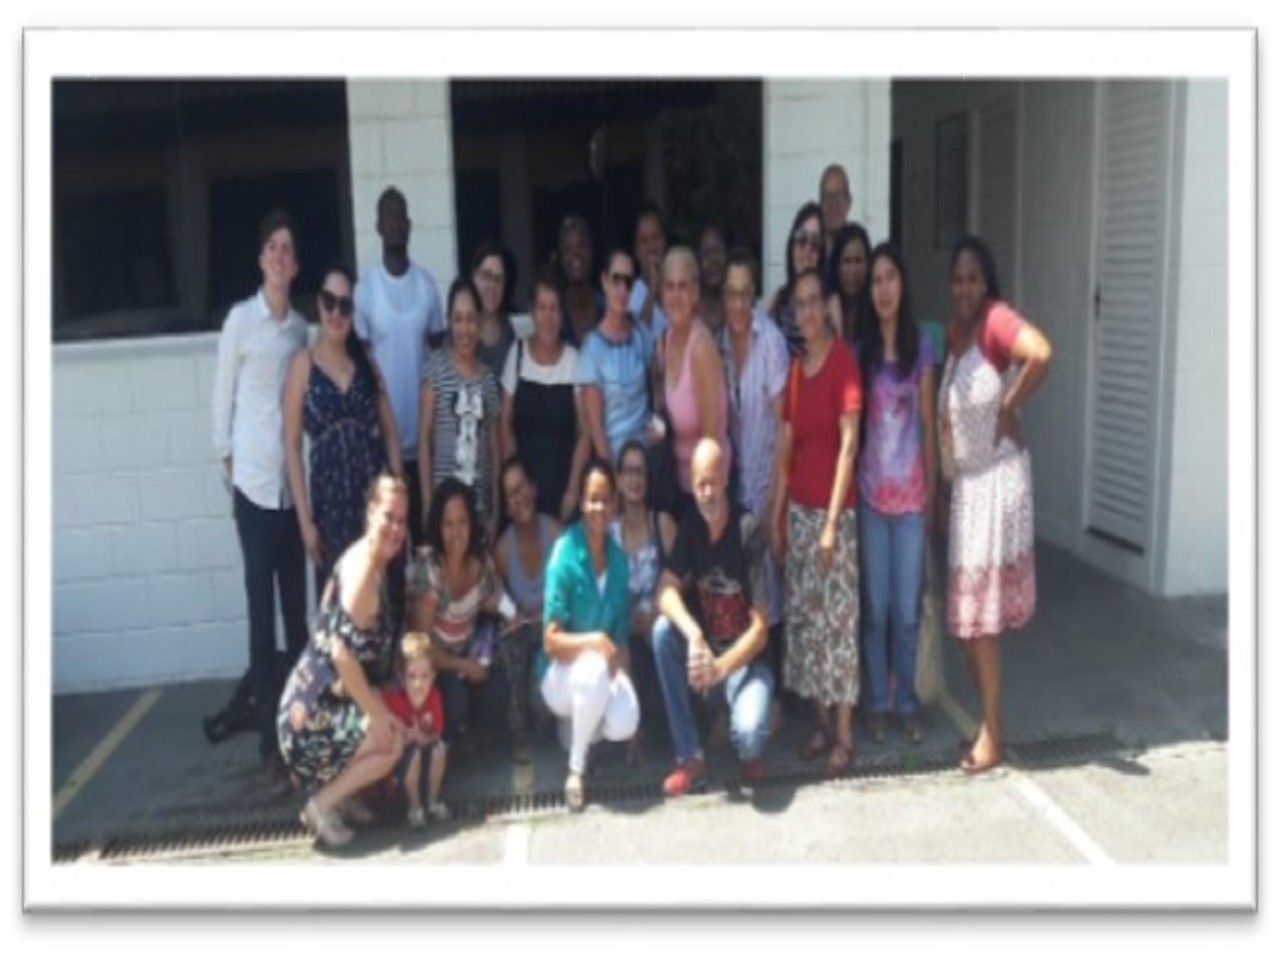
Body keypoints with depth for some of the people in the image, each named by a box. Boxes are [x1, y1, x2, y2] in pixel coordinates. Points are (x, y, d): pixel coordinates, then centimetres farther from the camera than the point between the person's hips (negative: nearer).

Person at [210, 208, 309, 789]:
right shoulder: (241, 320, -6)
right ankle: (269, 742, 6)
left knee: (297, 607, 11)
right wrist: (228, 461, 1)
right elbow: (222, 398, -1)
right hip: (255, 482, -5)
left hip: (294, 482, 5)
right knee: (262, 613, -2)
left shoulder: (300, 326, 10)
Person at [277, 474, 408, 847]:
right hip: (316, 711, -9)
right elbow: (342, 653, -28)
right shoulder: (363, 567, -22)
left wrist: (378, 708, 11)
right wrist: (377, 714, -18)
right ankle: (321, 804, 3)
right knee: (394, 739, -10)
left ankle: (338, 793, 20)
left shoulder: (372, 561, 8)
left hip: (327, 699, 10)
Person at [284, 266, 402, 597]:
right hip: (331, 500, -2)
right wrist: (304, 518, -8)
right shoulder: (303, 364, -1)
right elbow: (292, 445, -3)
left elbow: (390, 432, 10)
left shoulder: (366, 360, 9)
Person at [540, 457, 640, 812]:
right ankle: (575, 770, -14)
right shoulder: (564, 554, -18)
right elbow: (551, 641, -19)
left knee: (624, 723, -25)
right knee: (593, 671, -37)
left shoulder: (619, 557, -1)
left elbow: (622, 635, 6)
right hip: (562, 671, -4)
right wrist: (595, 641, -31)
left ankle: (579, 724, 12)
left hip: (604, 666, 4)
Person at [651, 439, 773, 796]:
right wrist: (694, 637, -30)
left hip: (745, 657, -5)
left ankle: (751, 751, 11)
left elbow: (760, 629, -20)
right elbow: (666, 591, -12)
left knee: (749, 732, -32)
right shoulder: (691, 524, -5)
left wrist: (721, 667, -31)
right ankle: (691, 758, -12)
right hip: (706, 647, 5)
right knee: (663, 630, -24)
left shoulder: (749, 533, -20)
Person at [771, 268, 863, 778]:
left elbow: (848, 445, -15)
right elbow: (786, 444, 12)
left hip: (833, 510, -7)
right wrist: (777, 515, 10)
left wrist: (832, 522, -17)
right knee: (803, 615, 10)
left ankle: (844, 734, 9)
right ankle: (820, 722, 23)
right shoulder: (796, 367, 10)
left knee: (837, 617, -1)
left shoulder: (843, 360, -11)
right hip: (799, 508, 7)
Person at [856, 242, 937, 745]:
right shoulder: (859, 349, 2)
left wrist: (931, 490, 5)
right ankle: (877, 702, 19)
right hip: (871, 493, 0)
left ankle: (907, 702, 20)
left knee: (907, 609, 5)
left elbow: (928, 424, 5)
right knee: (875, 607, 6)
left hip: (911, 493, 0)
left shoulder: (922, 346, 2)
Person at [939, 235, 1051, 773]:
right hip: (964, 480, 8)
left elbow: (1041, 353, -35)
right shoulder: (954, 333, 11)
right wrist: (940, 481, 5)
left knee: (981, 615, -2)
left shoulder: (997, 320, -14)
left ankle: (992, 735, 11)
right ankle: (989, 724, 25)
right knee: (965, 613, 12)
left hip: (996, 478, -8)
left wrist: (1010, 407, -21)